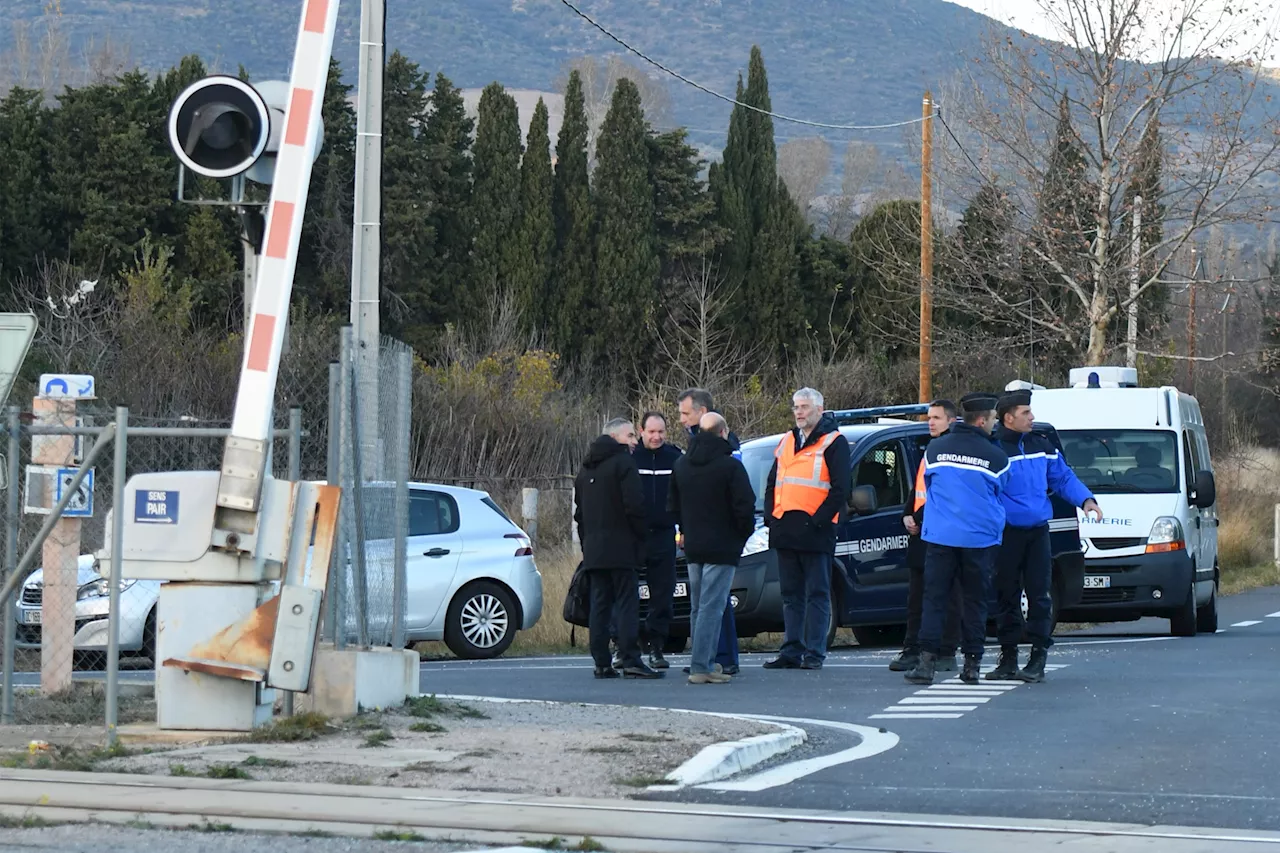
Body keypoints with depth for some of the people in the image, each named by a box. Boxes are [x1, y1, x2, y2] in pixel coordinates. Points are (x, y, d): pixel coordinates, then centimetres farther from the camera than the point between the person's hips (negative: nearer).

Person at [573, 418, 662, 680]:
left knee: (599, 604, 7)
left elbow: (579, 512, 21)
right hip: (620, 547, -7)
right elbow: (634, 505, -15)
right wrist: (642, 534, -4)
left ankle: (602, 663, 5)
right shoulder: (623, 462, -7)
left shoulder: (586, 470, 19)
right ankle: (631, 661, -14)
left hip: (593, 550, 7)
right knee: (627, 602, -8)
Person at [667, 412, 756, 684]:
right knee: (711, 608, -9)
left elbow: (673, 505, 17)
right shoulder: (730, 466, -13)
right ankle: (701, 667, -14)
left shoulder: (681, 464, 9)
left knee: (698, 607, 15)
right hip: (722, 547, -7)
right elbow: (745, 506, -16)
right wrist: (744, 532, 1)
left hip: (693, 547, 7)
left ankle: (704, 663, 16)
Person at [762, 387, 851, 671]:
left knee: (817, 594, -2)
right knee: (791, 595, 9)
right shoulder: (786, 442, 18)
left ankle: (815, 653, -2)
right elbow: (772, 483, 23)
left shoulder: (834, 443, -3)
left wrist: (818, 520, -15)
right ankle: (791, 651, 12)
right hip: (784, 531, 7)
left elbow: (840, 488, -9)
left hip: (815, 532, -7)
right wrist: (770, 516, 8)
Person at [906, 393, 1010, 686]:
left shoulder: (935, 449, 3)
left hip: (939, 536, 1)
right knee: (975, 601, 8)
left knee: (934, 598, 2)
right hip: (981, 538, -1)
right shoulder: (996, 457, -4)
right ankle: (972, 664, 8)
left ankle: (927, 662, -8)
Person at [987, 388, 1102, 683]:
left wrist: (1085, 499, 4)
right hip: (1005, 534, -3)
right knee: (1006, 596, 5)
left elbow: (1064, 478, 17)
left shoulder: (1041, 446, 9)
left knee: (1039, 595, -2)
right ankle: (1008, 658, 15)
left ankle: (1038, 658, 1)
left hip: (1038, 533, 3)